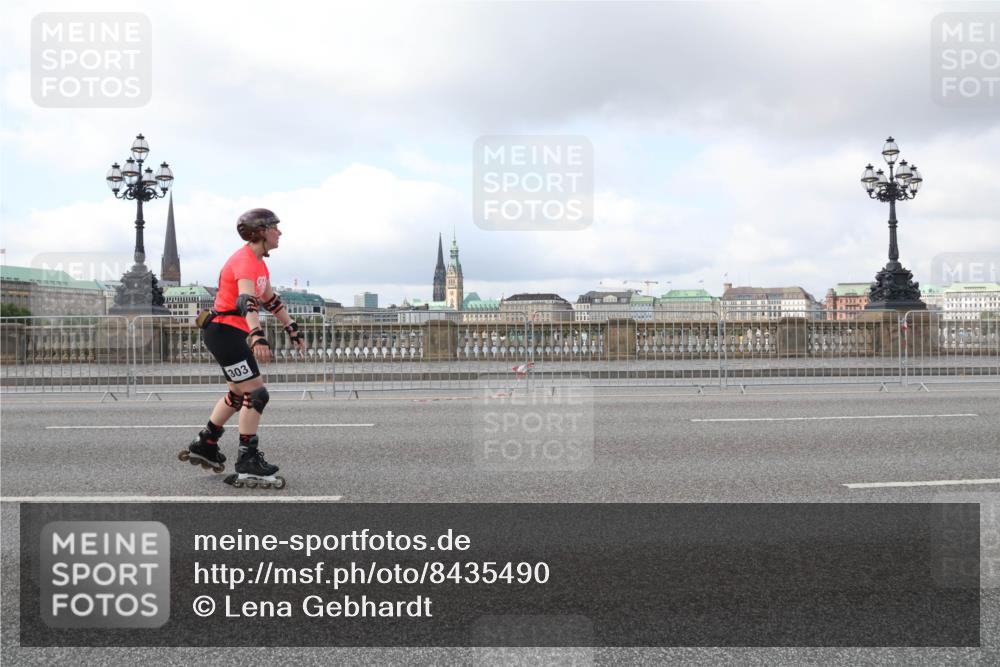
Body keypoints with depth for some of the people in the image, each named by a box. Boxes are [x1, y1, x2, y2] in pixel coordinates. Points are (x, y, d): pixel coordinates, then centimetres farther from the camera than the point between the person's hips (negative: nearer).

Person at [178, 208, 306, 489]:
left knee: (240, 393, 23)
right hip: (224, 331, -11)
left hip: (233, 333, 11)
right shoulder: (244, 261, -20)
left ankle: (204, 445, 35)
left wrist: (293, 330, 25)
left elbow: (271, 300, 24)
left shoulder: (259, 262, 12)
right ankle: (248, 466, -9)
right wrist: (258, 337, -50)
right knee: (256, 394, -12)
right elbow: (247, 300, -36)